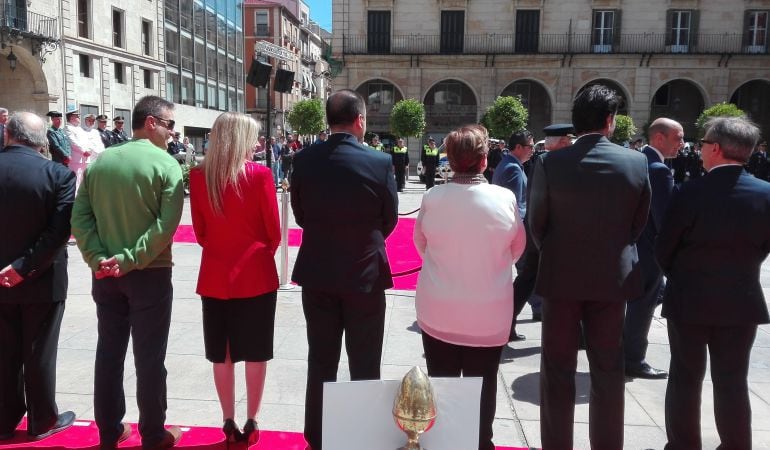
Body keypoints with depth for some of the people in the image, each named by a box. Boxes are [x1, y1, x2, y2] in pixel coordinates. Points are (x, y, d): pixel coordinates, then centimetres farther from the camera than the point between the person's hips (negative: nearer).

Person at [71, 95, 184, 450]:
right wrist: (130, 260, -17)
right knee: (149, 357, 5)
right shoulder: (166, 164, -10)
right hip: (149, 275, -5)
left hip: (105, 274, 5)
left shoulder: (100, 162, 6)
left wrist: (98, 258, -6)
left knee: (109, 352, 14)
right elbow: (166, 224, -20)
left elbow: (80, 216, -1)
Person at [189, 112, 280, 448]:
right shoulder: (260, 174, -11)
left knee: (221, 354, 13)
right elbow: (273, 231, -6)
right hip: (255, 274, -3)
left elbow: (199, 230, 5)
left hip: (215, 274, 3)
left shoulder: (198, 176, -2)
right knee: (255, 353, 10)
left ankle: (228, 423, 22)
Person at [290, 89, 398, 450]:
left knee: (321, 362, 16)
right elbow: (390, 220, -2)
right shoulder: (380, 163, -13)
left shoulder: (304, 160, -6)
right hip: (365, 273, -3)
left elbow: (300, 214, 3)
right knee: (364, 367, 10)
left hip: (317, 272, 3)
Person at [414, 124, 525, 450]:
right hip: (490, 312, 0)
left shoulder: (432, 198, -13)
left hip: (438, 310, 1)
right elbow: (518, 248, 3)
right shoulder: (505, 198, -13)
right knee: (481, 386, 14)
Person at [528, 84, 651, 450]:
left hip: (561, 276, -1)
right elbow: (638, 224, 2)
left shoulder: (550, 163, -13)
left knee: (559, 370, 10)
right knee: (608, 370, 14)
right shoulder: (637, 163, -7)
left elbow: (536, 222, -4)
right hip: (612, 276, 2)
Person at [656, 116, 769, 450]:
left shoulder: (688, 193, -16)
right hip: (741, 301, 2)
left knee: (685, 378, 11)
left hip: (689, 300, -2)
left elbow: (663, 249, -8)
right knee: (732, 382, 13)